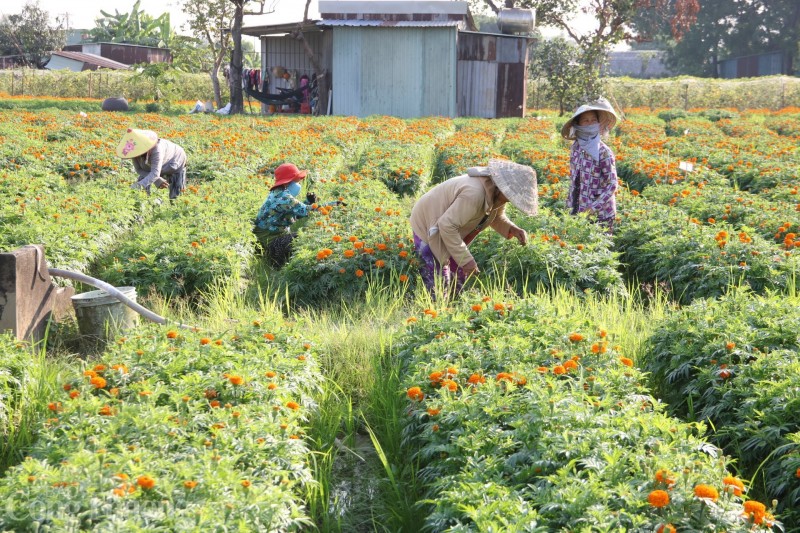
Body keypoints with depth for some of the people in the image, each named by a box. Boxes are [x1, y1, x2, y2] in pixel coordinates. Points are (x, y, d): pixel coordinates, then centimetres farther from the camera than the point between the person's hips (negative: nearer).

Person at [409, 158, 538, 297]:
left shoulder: (496, 193, -9)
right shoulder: (474, 193, -37)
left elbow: (497, 218, 11)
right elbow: (447, 225, -36)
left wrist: (512, 229, -11)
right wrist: (466, 259, -31)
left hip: (448, 229, 9)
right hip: (427, 227, -9)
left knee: (458, 281, 15)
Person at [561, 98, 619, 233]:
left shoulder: (603, 152, -12)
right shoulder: (575, 148, 3)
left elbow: (612, 185, -13)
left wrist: (594, 207, -17)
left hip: (601, 214, -5)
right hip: (579, 212, 5)